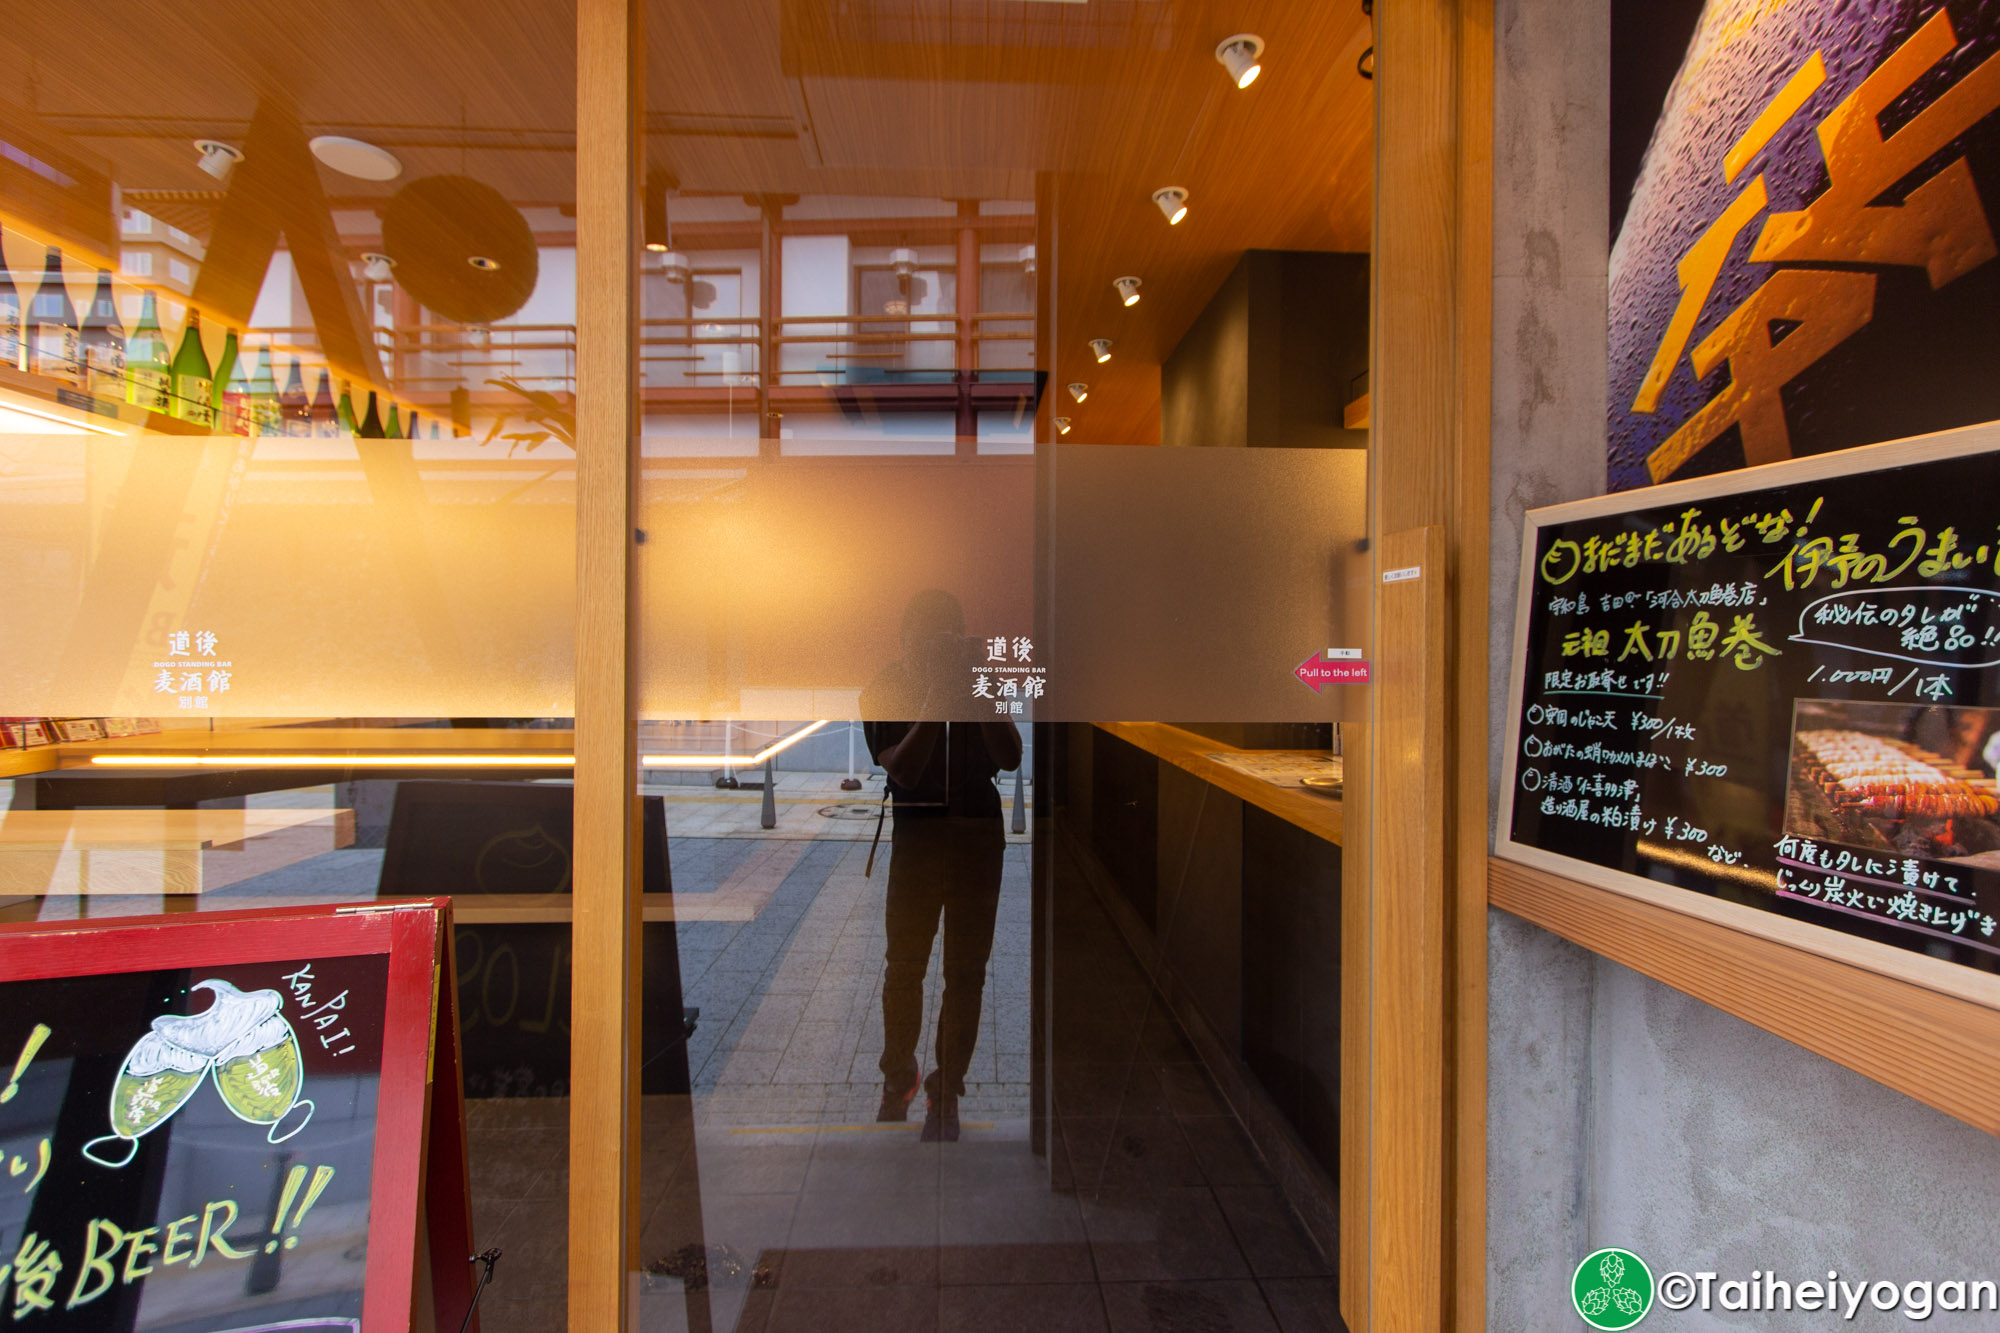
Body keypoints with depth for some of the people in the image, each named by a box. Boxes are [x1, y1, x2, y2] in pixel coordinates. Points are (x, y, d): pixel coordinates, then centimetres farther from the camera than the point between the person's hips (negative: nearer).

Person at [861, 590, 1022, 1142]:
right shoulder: (883, 692, -4)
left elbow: (1010, 759, -10)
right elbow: (902, 769, -17)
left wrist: (976, 691, -20)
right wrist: (937, 697, -24)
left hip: (978, 832, 1)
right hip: (915, 833, -1)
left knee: (966, 971, 4)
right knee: (904, 966, 7)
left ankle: (946, 1092, 18)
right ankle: (898, 1080, 30)